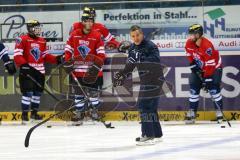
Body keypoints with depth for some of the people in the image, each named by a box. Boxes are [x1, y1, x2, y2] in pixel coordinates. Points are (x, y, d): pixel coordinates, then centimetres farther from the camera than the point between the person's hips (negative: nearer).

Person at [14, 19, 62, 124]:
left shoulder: (42, 41, 14)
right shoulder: (23, 40, -8)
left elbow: (45, 56, 19)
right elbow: (17, 55, -14)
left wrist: (56, 59, 6)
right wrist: (24, 64, -25)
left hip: (40, 71, 7)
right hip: (27, 71, -7)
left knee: (38, 92, 12)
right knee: (28, 92, -12)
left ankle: (34, 112, 25)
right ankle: (25, 114, -7)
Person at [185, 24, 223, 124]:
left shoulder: (207, 46, -34)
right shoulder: (189, 43, -14)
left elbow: (210, 65, -32)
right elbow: (190, 56, 5)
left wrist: (207, 80, -31)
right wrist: (194, 66, -3)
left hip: (214, 67, -6)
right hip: (200, 68, 6)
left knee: (213, 88, -17)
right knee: (194, 88, 0)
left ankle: (219, 111, -6)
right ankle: (192, 112, 6)